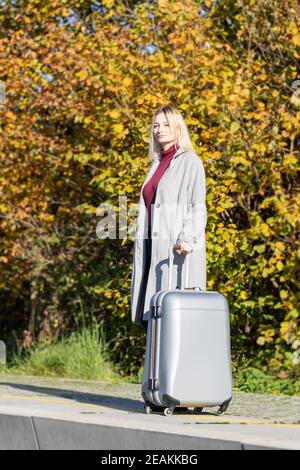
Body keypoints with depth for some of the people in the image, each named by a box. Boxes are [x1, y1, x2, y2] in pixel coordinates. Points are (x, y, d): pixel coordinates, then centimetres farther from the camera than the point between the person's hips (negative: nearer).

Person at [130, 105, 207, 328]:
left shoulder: (190, 162, -2)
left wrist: (188, 238, -25)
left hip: (177, 249, -7)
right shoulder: (157, 165, 20)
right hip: (154, 248, 7)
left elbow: (197, 207, -11)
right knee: (152, 313, 3)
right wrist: (141, 249, 16)